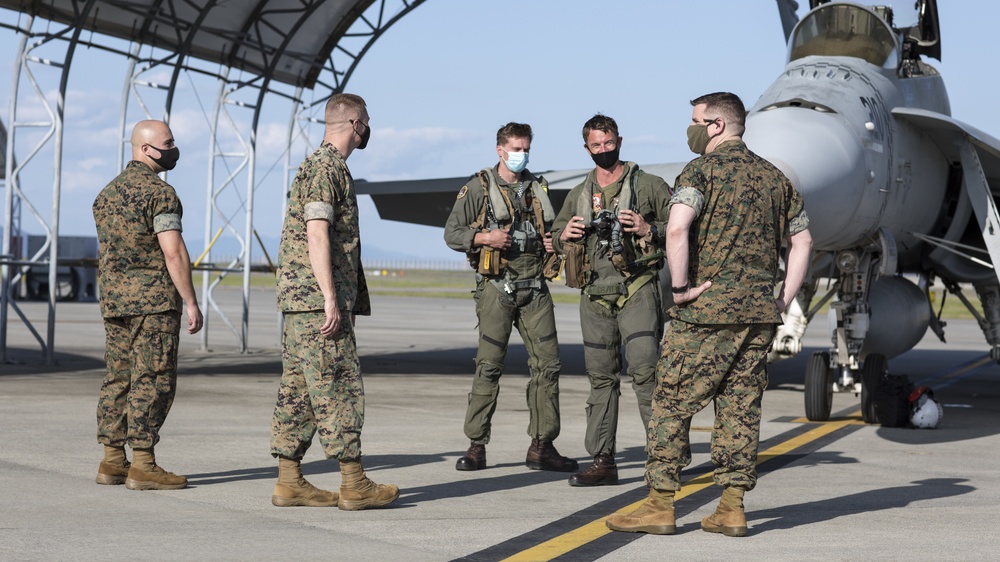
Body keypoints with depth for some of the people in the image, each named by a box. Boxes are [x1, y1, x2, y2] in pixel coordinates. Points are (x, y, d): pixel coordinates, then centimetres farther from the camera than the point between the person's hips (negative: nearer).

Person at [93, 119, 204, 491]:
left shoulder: (107, 192, 15)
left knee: (118, 379, 10)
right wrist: (191, 303, -13)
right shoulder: (159, 192, -11)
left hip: (114, 302, 8)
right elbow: (173, 253, -17)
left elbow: (104, 254, 18)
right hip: (154, 299, -8)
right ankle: (143, 466, -6)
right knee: (153, 381, -5)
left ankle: (112, 461, 12)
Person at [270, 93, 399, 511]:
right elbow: (317, 235, -19)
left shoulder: (321, 165, 20)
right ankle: (354, 484, -3)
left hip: (302, 301, 10)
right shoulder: (325, 168, -11)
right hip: (318, 298, -10)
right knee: (340, 388, -7)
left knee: (298, 389, 8)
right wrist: (331, 299, -22)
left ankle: (289, 482, 10)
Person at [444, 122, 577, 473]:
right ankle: (476, 446, 3)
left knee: (547, 363, 0)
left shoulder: (537, 188, 17)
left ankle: (541, 447, 7)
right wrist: (485, 238, -15)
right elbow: (452, 233, 1)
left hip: (535, 287, 5)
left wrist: (554, 242, 7)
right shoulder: (478, 188, 2)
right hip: (497, 287, -5)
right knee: (489, 367, -5)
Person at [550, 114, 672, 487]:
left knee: (644, 371, -15)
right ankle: (602, 462, 11)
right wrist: (565, 235, 3)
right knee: (601, 379, 7)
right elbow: (556, 235, 27)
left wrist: (648, 229, -15)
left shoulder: (648, 185, 3)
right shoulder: (579, 195, 17)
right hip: (595, 296, 5)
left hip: (637, 291, -5)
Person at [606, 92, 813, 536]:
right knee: (740, 408, 9)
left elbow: (677, 229, -23)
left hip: (708, 310, -6)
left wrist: (680, 288, -14)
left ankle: (660, 505, 3)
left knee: (673, 404, 1)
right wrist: (782, 301, 13)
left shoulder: (702, 170, -6)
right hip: (759, 311, 6)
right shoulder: (774, 176, 14)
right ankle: (732, 509, 8)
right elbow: (802, 241, 14)